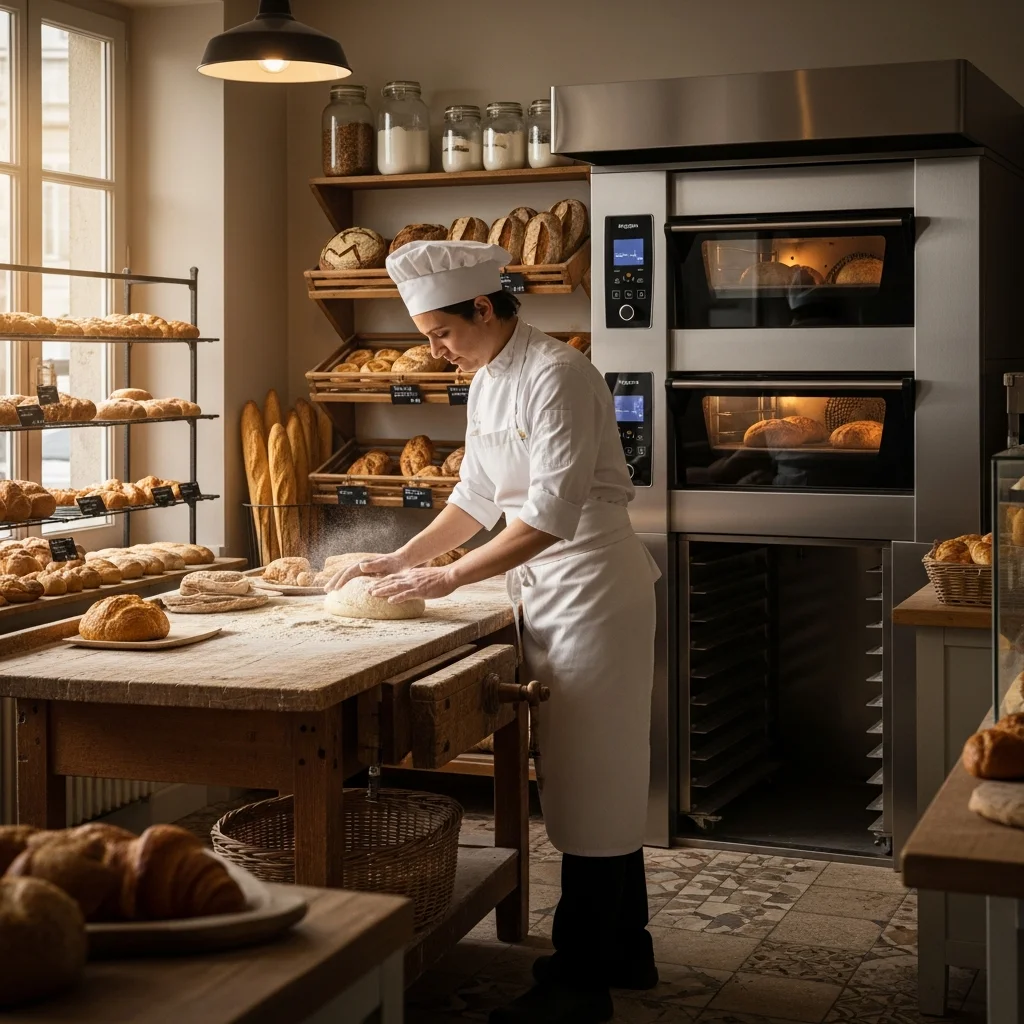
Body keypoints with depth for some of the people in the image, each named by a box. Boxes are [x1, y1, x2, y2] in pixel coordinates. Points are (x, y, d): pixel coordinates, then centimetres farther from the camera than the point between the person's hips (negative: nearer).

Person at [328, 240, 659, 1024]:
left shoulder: (555, 374, -19)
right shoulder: (487, 381, 10)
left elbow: (553, 511, -25)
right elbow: (478, 498, 17)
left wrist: (448, 579, -21)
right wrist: (403, 561, 8)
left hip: (592, 586, -9)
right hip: (549, 593, 9)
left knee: (591, 779, -3)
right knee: (601, 778, 16)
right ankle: (625, 951, 28)